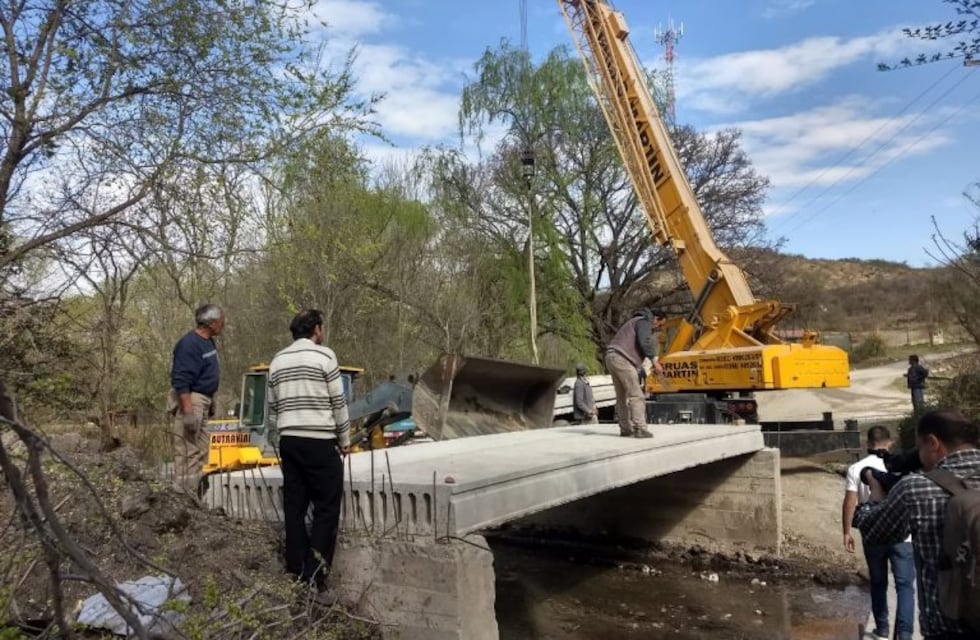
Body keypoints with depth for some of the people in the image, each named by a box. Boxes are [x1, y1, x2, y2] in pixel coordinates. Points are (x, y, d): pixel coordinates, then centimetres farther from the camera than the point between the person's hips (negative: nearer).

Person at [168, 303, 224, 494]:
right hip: (189, 401, -10)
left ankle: (193, 496, 25)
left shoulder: (209, 342, 12)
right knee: (188, 453, -8)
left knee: (200, 452, 15)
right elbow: (181, 381, -23)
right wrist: (188, 412, -27)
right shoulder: (189, 344, -18)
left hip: (202, 402, 10)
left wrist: (210, 403, 24)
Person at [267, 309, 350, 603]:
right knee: (327, 510, -1)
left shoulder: (277, 361, 13)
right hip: (320, 443, -6)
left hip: (289, 442, 6)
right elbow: (338, 403, -5)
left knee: (294, 509, 10)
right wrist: (345, 441, 6)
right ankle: (314, 581, -6)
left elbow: (272, 408, 15)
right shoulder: (325, 356, -5)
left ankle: (296, 576, 14)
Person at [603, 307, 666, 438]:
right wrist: (655, 361, -17)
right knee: (636, 395, -12)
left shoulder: (637, 322, 30)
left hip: (612, 358, 10)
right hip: (621, 358, -10)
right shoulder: (644, 321, 0)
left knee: (622, 397, 13)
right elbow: (644, 343, -17)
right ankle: (639, 428, -18)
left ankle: (625, 429, 17)